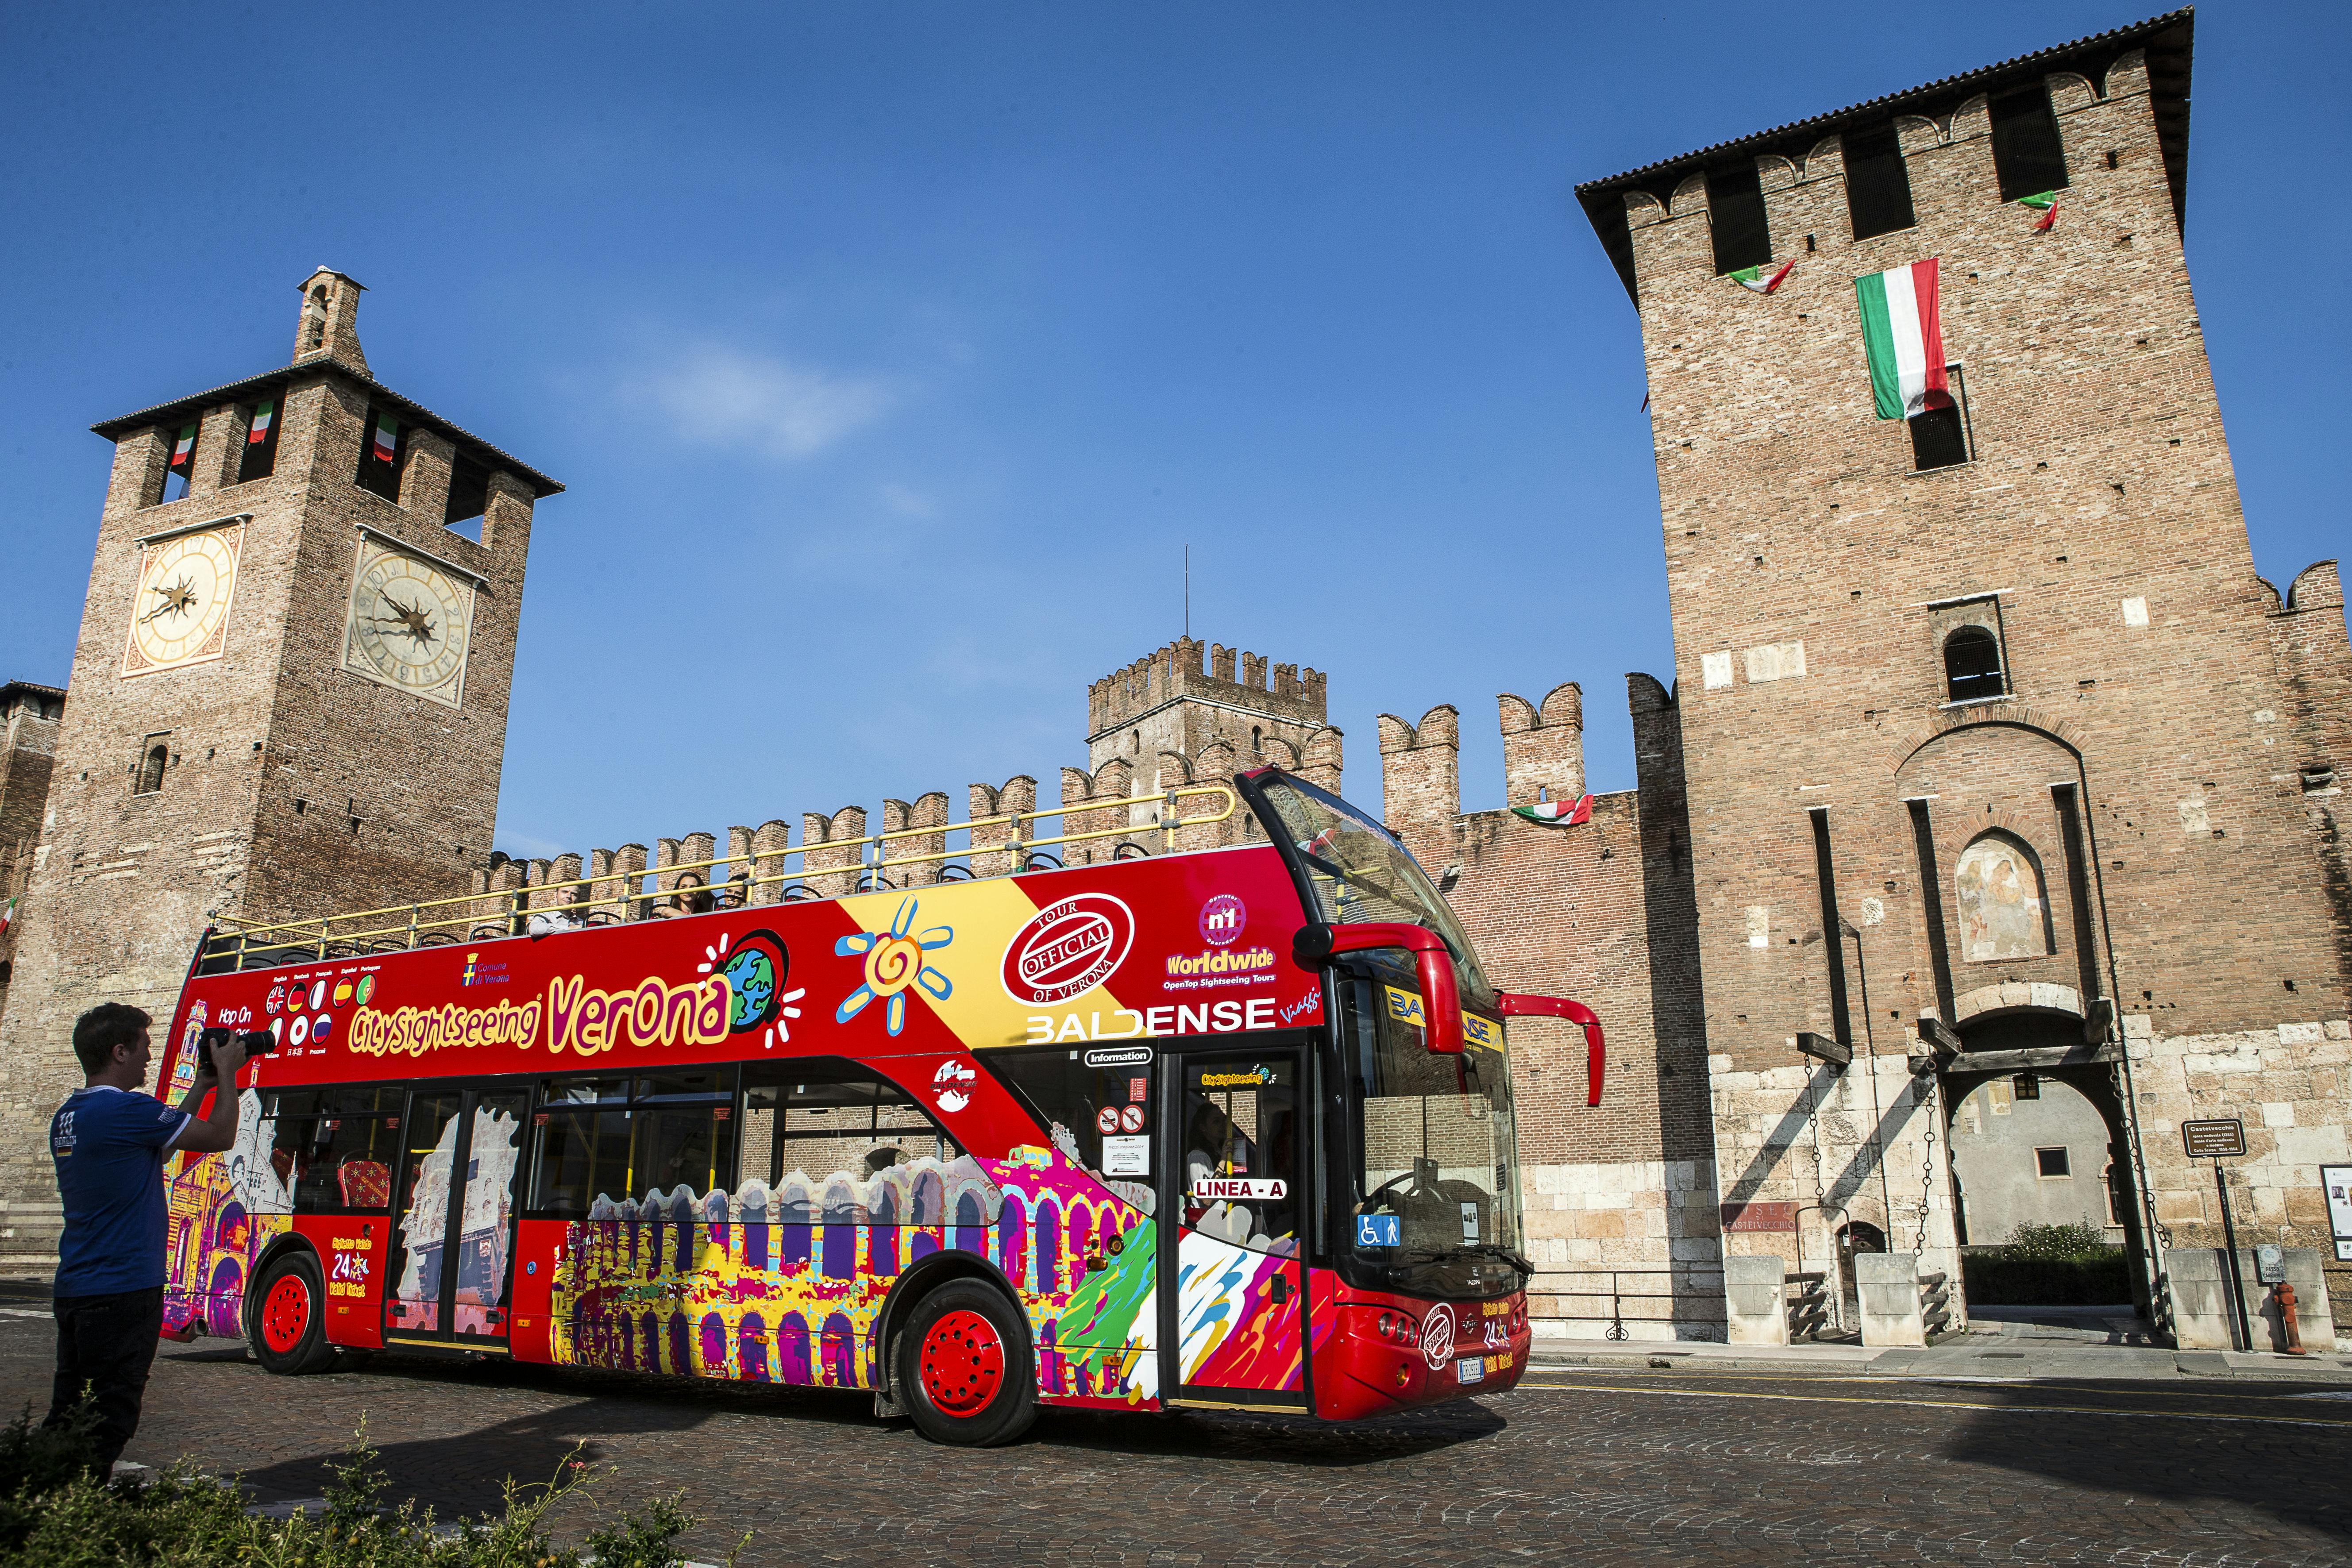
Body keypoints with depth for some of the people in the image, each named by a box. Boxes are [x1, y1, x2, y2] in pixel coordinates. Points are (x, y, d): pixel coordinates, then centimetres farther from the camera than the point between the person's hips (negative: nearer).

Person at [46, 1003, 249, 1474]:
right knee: (107, 1421, -1)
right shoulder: (126, 1109, -17)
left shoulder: (67, 1116, 11)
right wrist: (227, 1073, 3)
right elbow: (220, 1137, -10)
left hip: (72, 1291, 9)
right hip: (123, 1293, -9)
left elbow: (154, 1148, 23)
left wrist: (198, 1089, 22)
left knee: (66, 1417, 15)